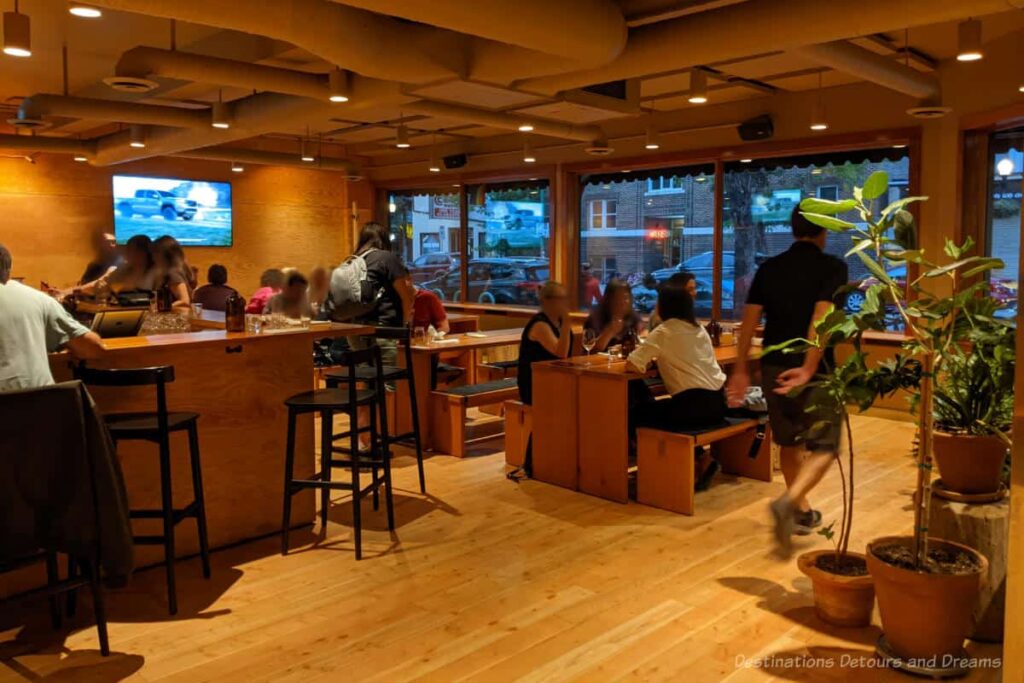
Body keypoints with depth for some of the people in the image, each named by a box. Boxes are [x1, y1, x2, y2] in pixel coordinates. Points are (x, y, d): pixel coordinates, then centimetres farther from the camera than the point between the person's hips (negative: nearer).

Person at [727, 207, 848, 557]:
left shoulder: (769, 268, 7)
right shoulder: (832, 267, -6)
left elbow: (749, 320, 3)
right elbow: (821, 318, -20)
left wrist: (740, 369, 6)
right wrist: (808, 368, -23)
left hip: (773, 367, 5)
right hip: (811, 369, -5)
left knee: (788, 441, 19)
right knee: (823, 445, 3)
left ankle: (802, 511, 31)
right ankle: (788, 502, -20)